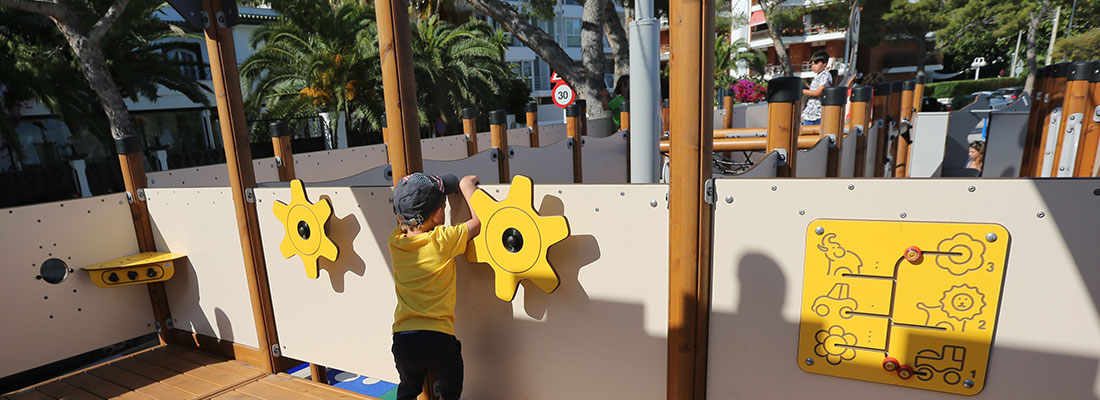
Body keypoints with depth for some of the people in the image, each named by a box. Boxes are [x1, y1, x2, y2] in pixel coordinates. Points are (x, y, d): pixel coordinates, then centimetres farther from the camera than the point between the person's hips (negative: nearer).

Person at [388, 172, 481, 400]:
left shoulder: (395, 241, 2)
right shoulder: (443, 240, -11)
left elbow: (405, 221, 24)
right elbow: (478, 220, 1)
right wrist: (467, 186, 12)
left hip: (402, 338, 4)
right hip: (438, 338, -4)